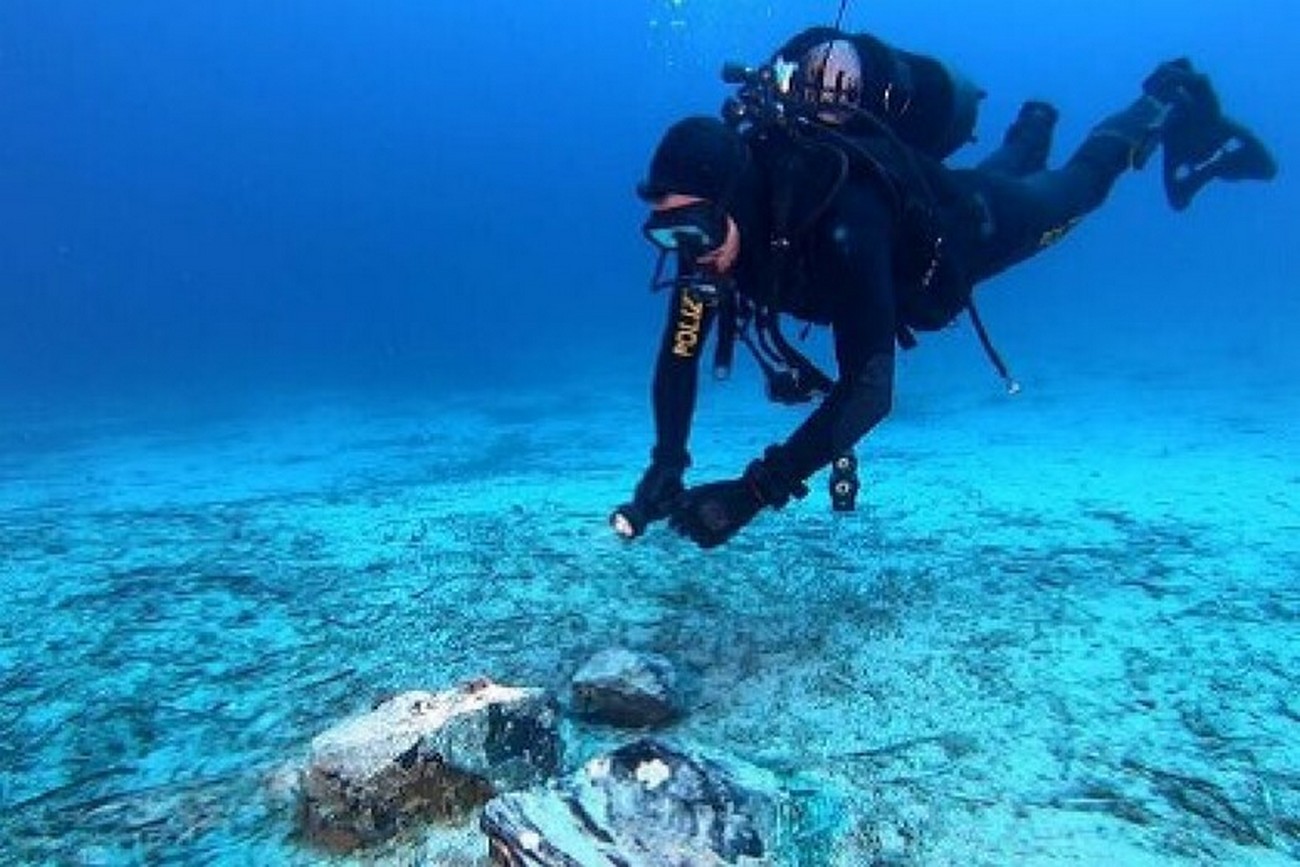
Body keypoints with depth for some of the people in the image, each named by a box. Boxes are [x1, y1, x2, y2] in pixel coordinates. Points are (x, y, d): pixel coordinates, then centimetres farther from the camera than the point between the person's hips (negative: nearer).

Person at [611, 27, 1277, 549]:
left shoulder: (839, 221, -51)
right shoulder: (710, 220, -32)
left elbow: (868, 389, -56)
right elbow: (680, 353, -28)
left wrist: (753, 493, -62)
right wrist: (665, 467, -40)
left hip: (965, 223, -5)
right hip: (900, 244, 5)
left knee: (1073, 188, 26)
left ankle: (1169, 104, 52)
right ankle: (1032, 130, 68)